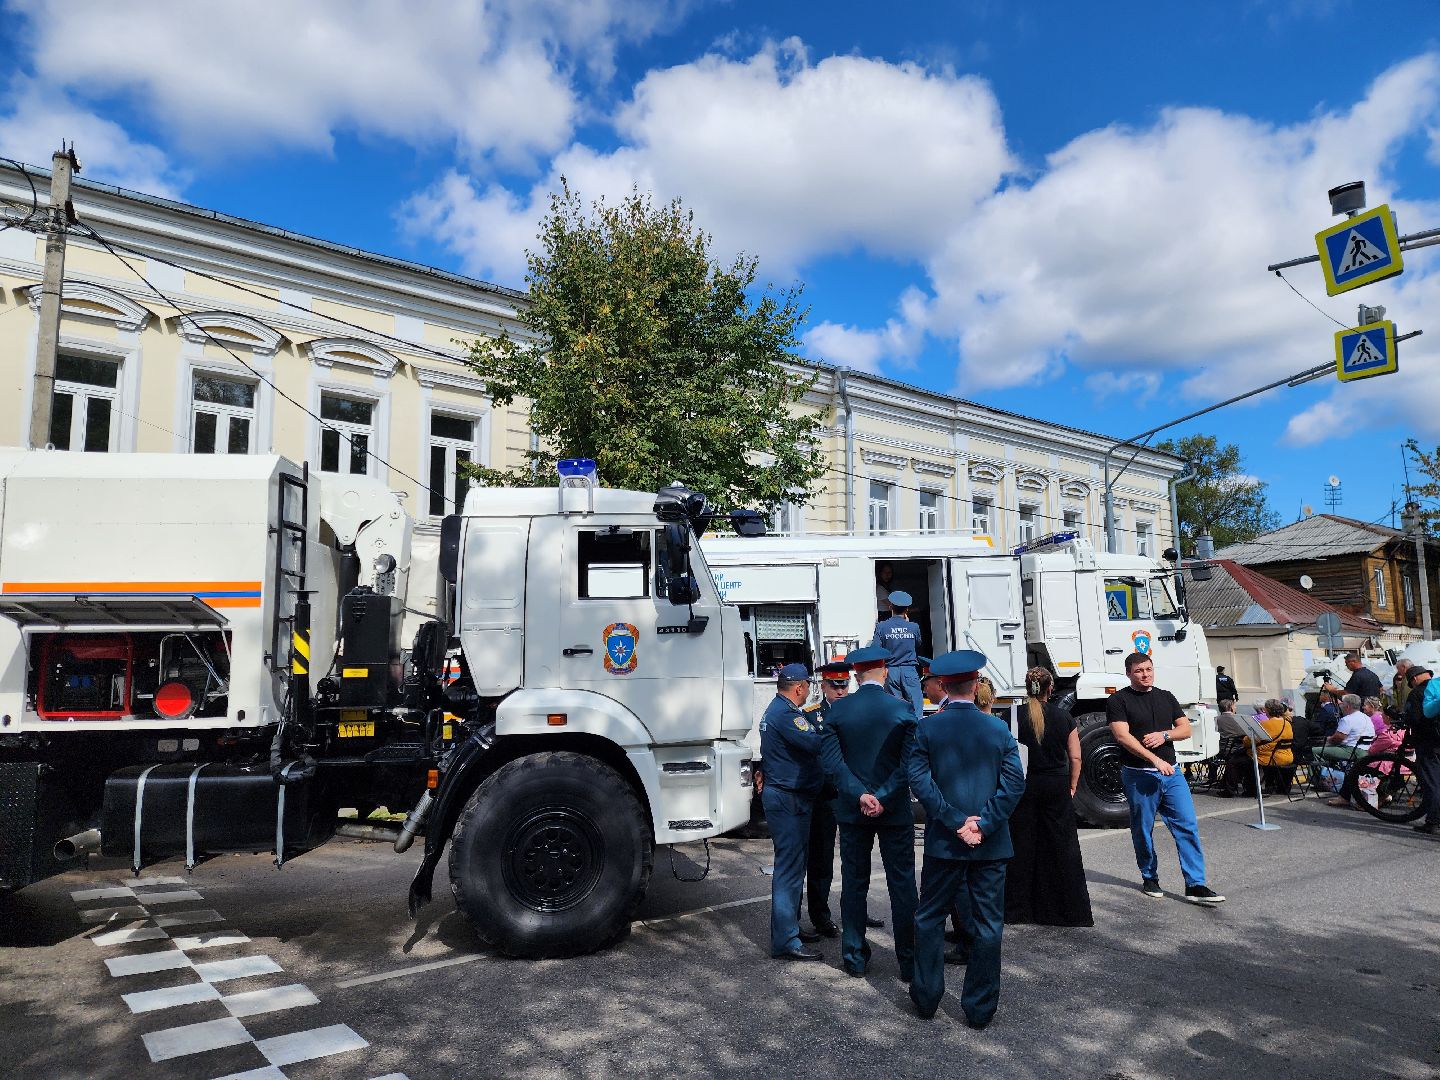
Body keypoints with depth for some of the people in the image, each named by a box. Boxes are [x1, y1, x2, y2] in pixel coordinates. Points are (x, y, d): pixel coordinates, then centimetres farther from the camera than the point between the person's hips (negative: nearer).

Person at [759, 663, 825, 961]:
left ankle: (788, 928, 31)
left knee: (792, 865, 20)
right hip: (788, 800, -11)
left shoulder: (775, 710, 16)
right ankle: (785, 942, 0)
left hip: (782, 796, 11)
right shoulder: (786, 713, -19)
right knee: (789, 868, -6)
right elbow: (814, 743, -28)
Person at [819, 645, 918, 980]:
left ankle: (854, 958, 21)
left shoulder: (837, 710, -5)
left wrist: (860, 795, -14)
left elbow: (831, 760, -11)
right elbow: (909, 764, -15)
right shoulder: (902, 710, -8)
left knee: (854, 883, 13)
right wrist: (883, 798, -15)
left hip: (852, 811, 1)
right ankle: (909, 961, 16)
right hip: (895, 811, -1)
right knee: (902, 885, 9)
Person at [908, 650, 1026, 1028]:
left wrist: (956, 822, -12)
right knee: (988, 924, 11)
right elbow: (1014, 783, -8)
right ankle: (980, 1008, 18)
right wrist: (983, 825, -11)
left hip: (943, 841, 0)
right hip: (991, 845, 1)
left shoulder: (926, 727, -6)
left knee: (931, 917, 15)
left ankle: (926, 997, 23)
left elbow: (919, 780, -12)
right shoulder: (999, 728, -2)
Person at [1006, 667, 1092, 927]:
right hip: (1057, 786, 1)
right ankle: (1071, 911, 15)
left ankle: (1017, 909, 15)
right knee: (1062, 847, 9)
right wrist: (1072, 786, 11)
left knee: (1021, 847, 8)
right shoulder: (1064, 717, -2)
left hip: (1023, 786, -1)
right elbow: (1075, 758, 0)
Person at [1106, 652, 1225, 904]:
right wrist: (1155, 760, -22)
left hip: (1171, 772, 4)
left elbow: (1186, 729, 12)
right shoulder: (1118, 700, -5)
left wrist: (1164, 734, -9)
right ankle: (1150, 879, 24)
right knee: (1142, 831, 7)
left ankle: (1195, 885, 0)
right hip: (1139, 775, -4)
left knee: (1188, 826, -3)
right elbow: (1123, 736, -15)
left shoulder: (1166, 697, 13)